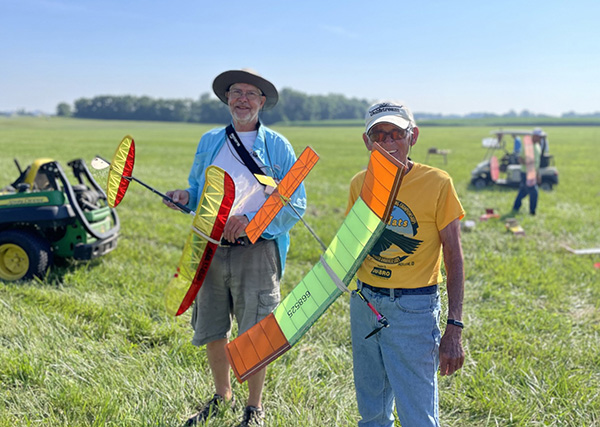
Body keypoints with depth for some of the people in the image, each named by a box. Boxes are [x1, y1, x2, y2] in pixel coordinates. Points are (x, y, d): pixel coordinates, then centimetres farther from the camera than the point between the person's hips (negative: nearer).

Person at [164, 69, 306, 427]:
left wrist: (253, 220, -17)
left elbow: (296, 204, -3)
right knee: (212, 334, 12)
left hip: (256, 252, -4)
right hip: (212, 249, 4)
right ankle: (222, 397, 37)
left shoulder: (276, 146, 0)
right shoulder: (209, 142, 12)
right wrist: (185, 196, -3)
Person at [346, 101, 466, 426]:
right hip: (364, 303, 5)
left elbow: (454, 258, -9)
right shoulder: (360, 184, 3)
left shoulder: (436, 183, -11)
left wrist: (454, 328, -13)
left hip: (413, 310, -4)